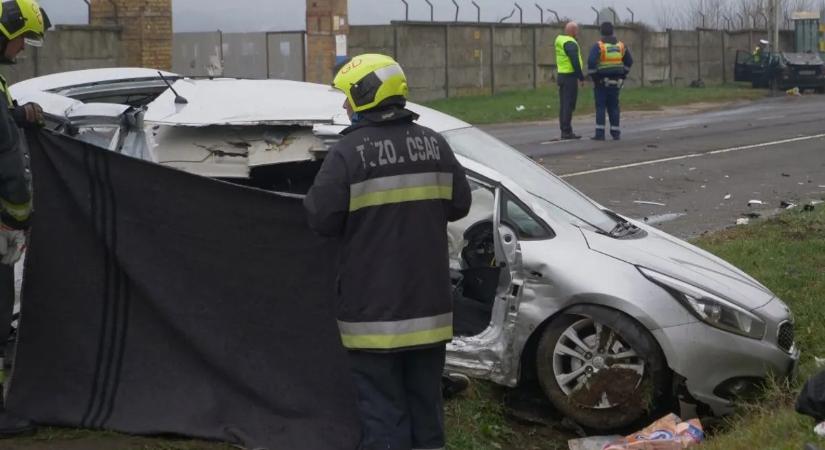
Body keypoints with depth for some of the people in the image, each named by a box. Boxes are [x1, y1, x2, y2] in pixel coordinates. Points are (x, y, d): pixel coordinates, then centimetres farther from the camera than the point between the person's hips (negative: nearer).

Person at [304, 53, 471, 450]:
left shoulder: (349, 151, -14)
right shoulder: (433, 144, 3)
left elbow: (320, 218, -14)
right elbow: (459, 204, 9)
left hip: (373, 305, -5)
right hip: (428, 300, 5)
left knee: (382, 406, 1)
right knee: (425, 400, 17)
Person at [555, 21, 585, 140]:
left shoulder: (560, 40, 13)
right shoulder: (570, 43, -15)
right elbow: (575, 62, -21)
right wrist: (581, 77, -14)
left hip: (561, 75, 9)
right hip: (570, 77, -9)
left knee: (564, 105, 10)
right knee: (569, 105, -7)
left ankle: (564, 131, 13)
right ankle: (567, 132, -8)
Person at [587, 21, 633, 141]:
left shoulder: (598, 46, -10)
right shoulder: (621, 45, 6)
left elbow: (591, 62, -20)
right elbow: (629, 61, 13)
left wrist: (593, 77, -9)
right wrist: (623, 75, 18)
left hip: (601, 81, -4)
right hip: (616, 81, 4)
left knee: (600, 107, -1)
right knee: (613, 107, 11)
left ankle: (600, 133, -5)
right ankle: (615, 133, 10)